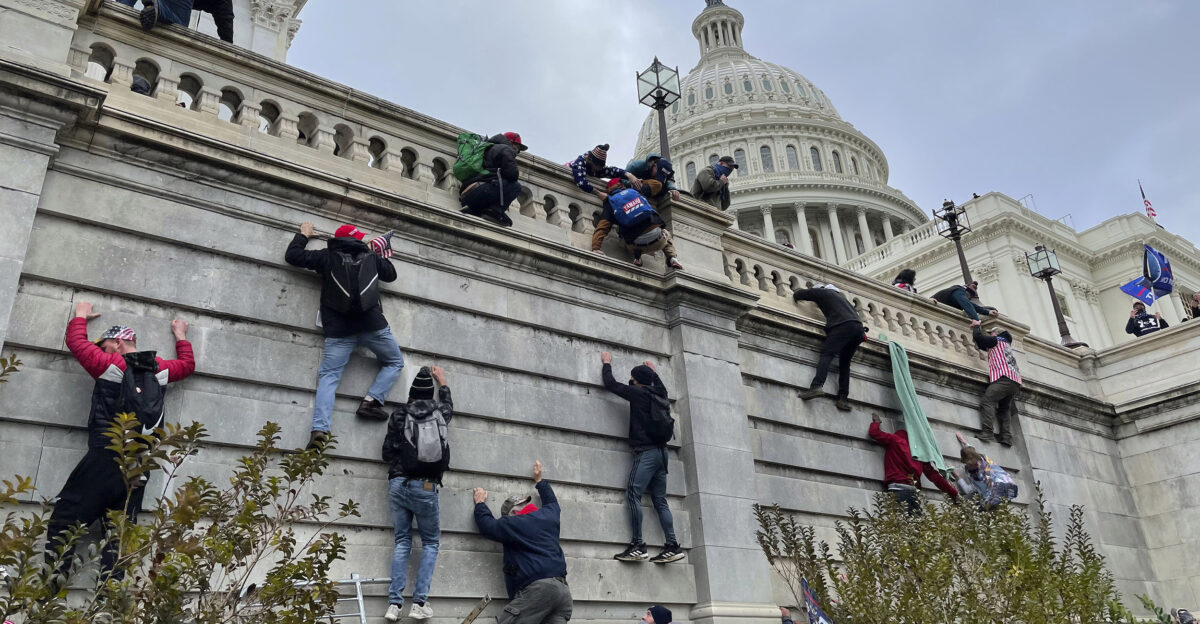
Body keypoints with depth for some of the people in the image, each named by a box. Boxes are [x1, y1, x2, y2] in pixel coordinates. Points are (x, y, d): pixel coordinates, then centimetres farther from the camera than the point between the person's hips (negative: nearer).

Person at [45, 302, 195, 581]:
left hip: (104, 458, -5)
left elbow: (76, 342, 16)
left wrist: (81, 316, 34)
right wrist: (180, 336, 46)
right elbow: (187, 364, 33)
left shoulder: (112, 365, 1)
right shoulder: (158, 369, 13)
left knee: (64, 521, 0)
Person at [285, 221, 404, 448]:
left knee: (328, 377, -1)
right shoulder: (371, 256, 13)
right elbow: (391, 274, 28)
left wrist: (303, 234, 29)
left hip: (339, 330, 0)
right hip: (373, 325, 0)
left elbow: (292, 256, 14)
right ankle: (371, 401, -3)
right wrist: (383, 255, 41)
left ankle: (320, 429, -21)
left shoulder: (327, 256, 10)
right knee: (395, 362, 19)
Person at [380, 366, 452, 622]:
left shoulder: (399, 415, 3)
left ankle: (394, 603, 1)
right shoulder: (439, 411, 5)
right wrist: (442, 382, 46)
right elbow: (448, 405, 31)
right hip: (425, 487, -1)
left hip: (398, 484, 1)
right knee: (430, 542, 11)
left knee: (402, 541, 10)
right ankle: (419, 603, 0)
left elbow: (387, 453, 4)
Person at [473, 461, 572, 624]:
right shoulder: (549, 515, 21)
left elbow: (487, 525, 15)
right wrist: (539, 480, 58)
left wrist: (480, 503, 32)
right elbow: (552, 502, 44)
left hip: (536, 588, -7)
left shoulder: (514, 524, 4)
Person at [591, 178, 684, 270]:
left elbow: (602, 228, -5)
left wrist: (595, 248, -12)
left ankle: (637, 256, 7)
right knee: (665, 233, 37)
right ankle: (672, 257, 11)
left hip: (638, 245, 0)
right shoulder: (636, 191, 17)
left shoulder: (610, 203, 11)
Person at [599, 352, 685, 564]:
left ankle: (637, 546, -20)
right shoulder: (659, 394, 15)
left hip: (646, 452, -8)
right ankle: (672, 546, 2)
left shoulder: (638, 393, -3)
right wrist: (653, 372, 56)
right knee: (660, 500, 7)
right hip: (660, 451, 8)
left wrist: (607, 363, 23)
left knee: (633, 494, -13)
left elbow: (610, 384, 7)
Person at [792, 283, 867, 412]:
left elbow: (798, 294, 25)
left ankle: (816, 386, -39)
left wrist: (796, 296, 45)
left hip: (843, 325, -7)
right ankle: (844, 399, -4)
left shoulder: (822, 292, 19)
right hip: (858, 327, 7)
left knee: (827, 354, -17)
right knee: (844, 363, 9)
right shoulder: (840, 295, 38)